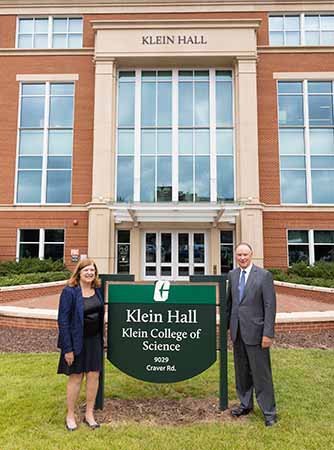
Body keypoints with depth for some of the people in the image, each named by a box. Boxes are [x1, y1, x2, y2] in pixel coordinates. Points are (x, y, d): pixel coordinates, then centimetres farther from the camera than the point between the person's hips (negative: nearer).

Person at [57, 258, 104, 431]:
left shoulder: (97, 290, 3)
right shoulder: (69, 292, -14)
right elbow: (63, 321, -14)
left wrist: (101, 340, 9)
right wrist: (68, 349, -16)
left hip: (94, 340, 5)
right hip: (77, 341, -5)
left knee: (94, 375, 9)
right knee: (76, 377, 6)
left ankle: (89, 413, 26)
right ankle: (70, 415, 25)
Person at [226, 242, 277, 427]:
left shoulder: (264, 275, -9)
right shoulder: (232, 275, 7)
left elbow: (270, 306, -11)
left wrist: (268, 334, -14)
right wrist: (226, 325, 14)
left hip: (255, 331, -5)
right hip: (237, 331, 5)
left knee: (261, 373, 1)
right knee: (241, 371, 16)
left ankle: (269, 412, 16)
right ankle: (245, 404, 33)